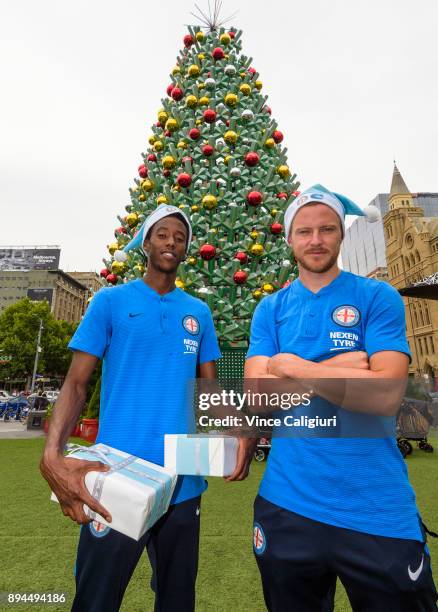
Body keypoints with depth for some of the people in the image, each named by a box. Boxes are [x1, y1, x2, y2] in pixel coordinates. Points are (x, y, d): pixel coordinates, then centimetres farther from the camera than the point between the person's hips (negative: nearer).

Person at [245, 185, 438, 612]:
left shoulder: (378, 297, -6)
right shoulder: (270, 309, 1)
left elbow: (385, 396, -18)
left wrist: (292, 366, -14)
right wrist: (341, 366, -16)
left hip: (378, 511, -2)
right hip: (287, 504, 3)